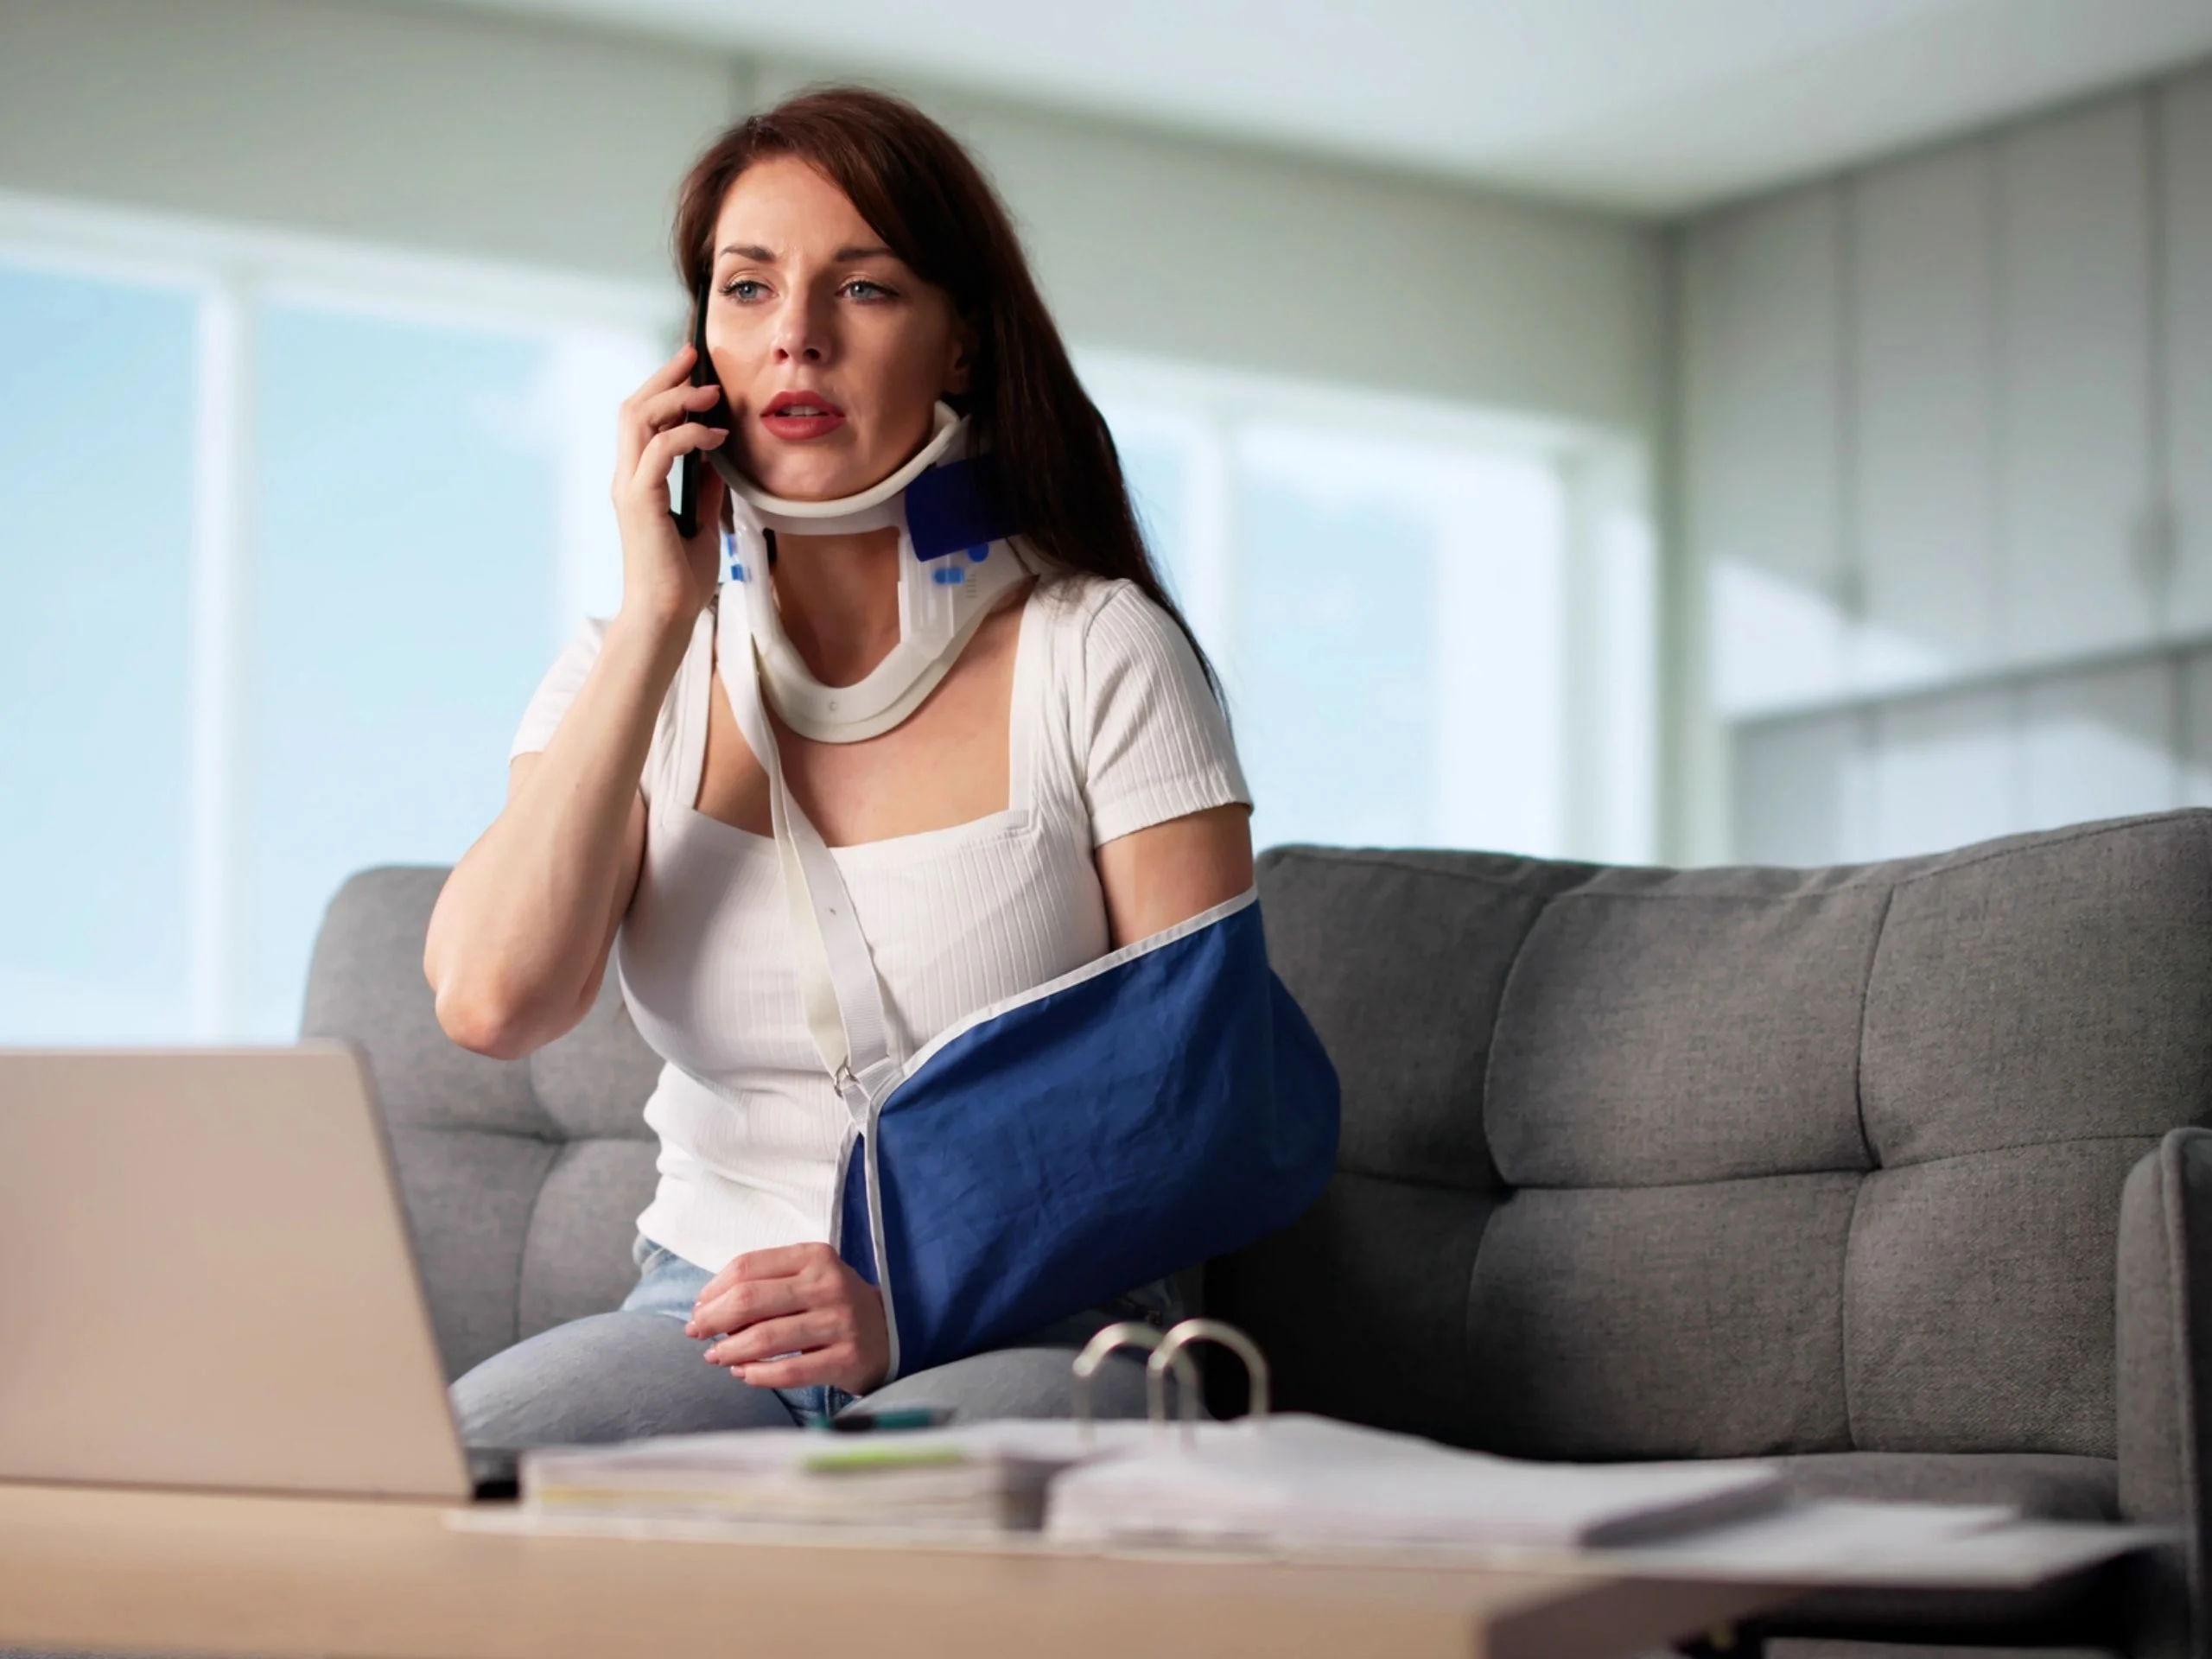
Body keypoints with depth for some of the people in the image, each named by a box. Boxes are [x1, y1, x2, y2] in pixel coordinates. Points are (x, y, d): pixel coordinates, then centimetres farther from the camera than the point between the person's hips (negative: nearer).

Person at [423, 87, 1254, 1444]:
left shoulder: (1099, 656, -2)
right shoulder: (638, 669, 9)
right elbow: (491, 1000, -10)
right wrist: (659, 615, -8)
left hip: (1031, 1336, -3)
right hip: (708, 1322, 4)